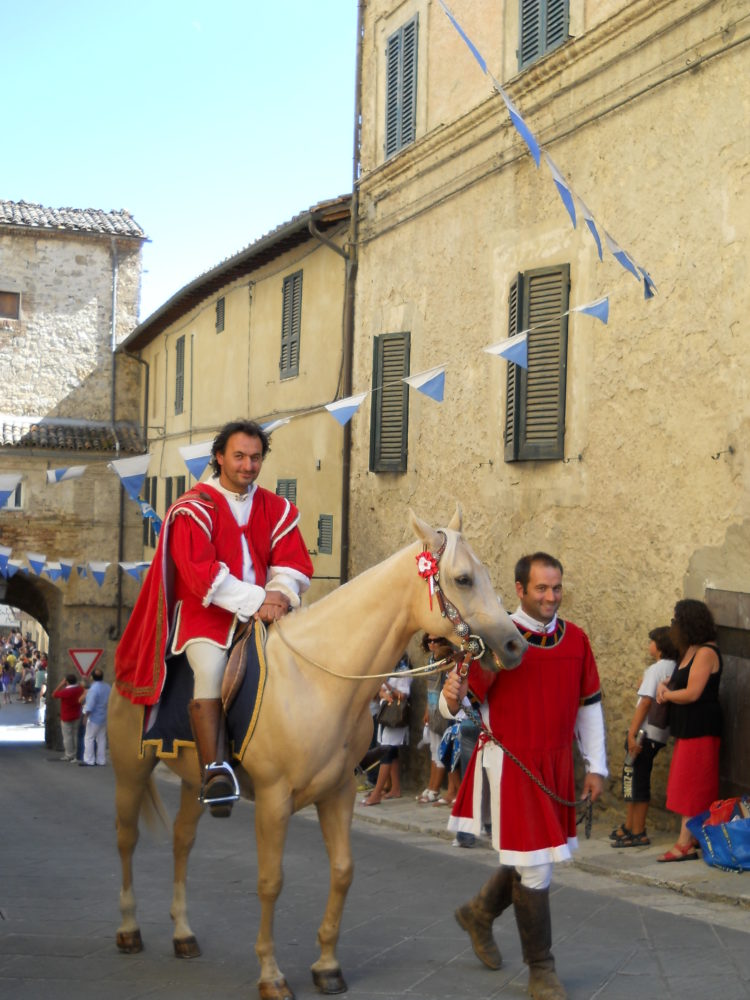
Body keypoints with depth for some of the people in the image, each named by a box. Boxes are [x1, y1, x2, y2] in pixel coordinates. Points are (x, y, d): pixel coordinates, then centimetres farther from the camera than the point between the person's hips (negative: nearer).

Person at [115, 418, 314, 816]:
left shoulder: (277, 509, 11)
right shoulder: (195, 508, -4)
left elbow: (295, 564, 8)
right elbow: (202, 573, -14)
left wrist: (279, 594, -15)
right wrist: (256, 601, -20)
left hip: (265, 611, 5)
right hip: (206, 612, -5)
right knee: (210, 667, -28)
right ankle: (213, 769, -26)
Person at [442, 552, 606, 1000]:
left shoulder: (576, 639, 2)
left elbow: (589, 706, 10)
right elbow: (460, 701, -12)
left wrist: (596, 767, 9)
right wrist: (452, 698, -36)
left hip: (557, 768, 6)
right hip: (511, 765, -5)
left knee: (529, 858, 15)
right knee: (534, 865, -4)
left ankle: (480, 912, 42)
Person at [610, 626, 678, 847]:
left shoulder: (656, 669, -13)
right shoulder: (676, 669, 8)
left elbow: (646, 702, -19)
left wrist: (632, 733, -18)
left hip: (645, 732, -8)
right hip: (660, 734, 8)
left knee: (636, 780, 0)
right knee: (634, 779, 17)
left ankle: (638, 833, 5)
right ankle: (629, 826, 25)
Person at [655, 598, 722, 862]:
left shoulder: (706, 653, -15)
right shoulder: (689, 652, 14)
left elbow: (692, 693, -21)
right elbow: (678, 683, 22)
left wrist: (666, 694, -4)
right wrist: (664, 687, 0)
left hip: (700, 729, -9)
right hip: (687, 728, 9)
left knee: (692, 786, -9)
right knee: (692, 789, 10)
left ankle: (685, 844, -9)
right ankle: (694, 838, 14)